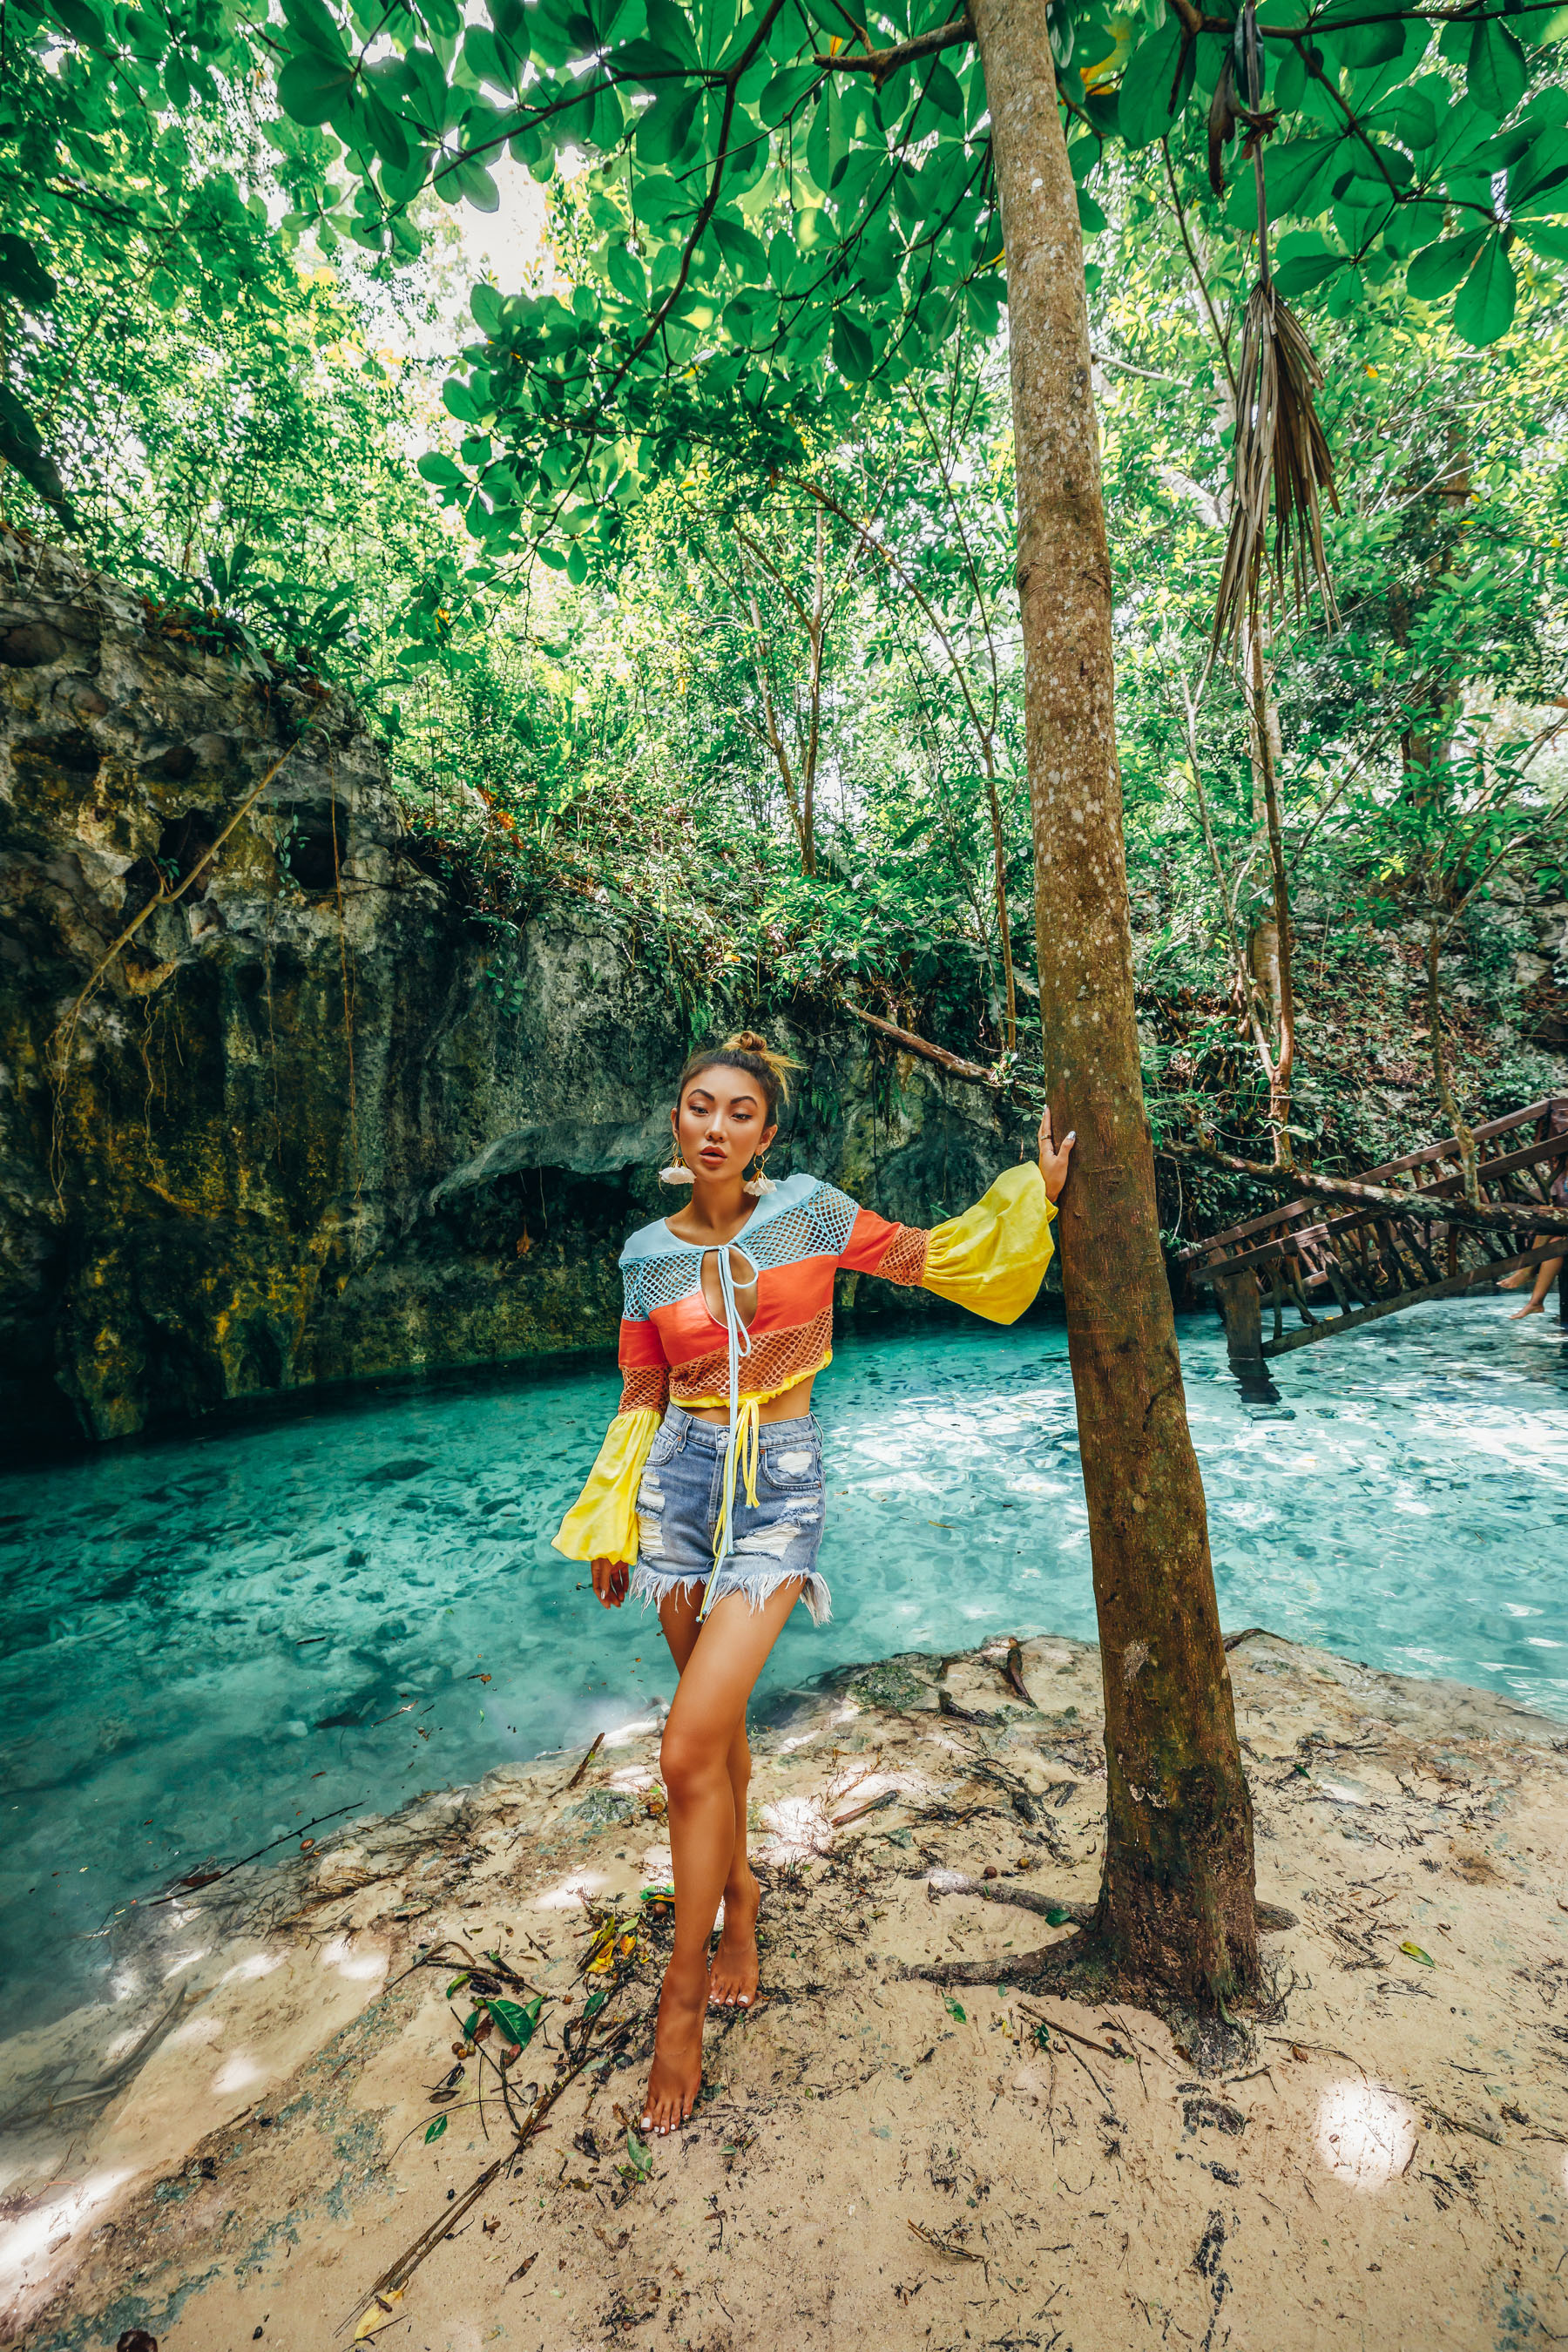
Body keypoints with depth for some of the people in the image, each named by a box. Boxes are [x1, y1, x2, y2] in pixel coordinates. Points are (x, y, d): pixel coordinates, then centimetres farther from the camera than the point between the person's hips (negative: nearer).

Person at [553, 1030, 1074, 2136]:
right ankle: (738, 1890, 45)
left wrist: (1033, 1193, 3)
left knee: (688, 1751, -8)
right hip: (682, 1479, 3)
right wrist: (610, 1526, 13)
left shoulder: (810, 1211, -5)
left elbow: (930, 1258, 6)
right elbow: (641, 1395, 9)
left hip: (780, 1485, -3)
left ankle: (683, 1998, 15)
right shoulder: (650, 1254, 2)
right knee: (719, 1719, 16)